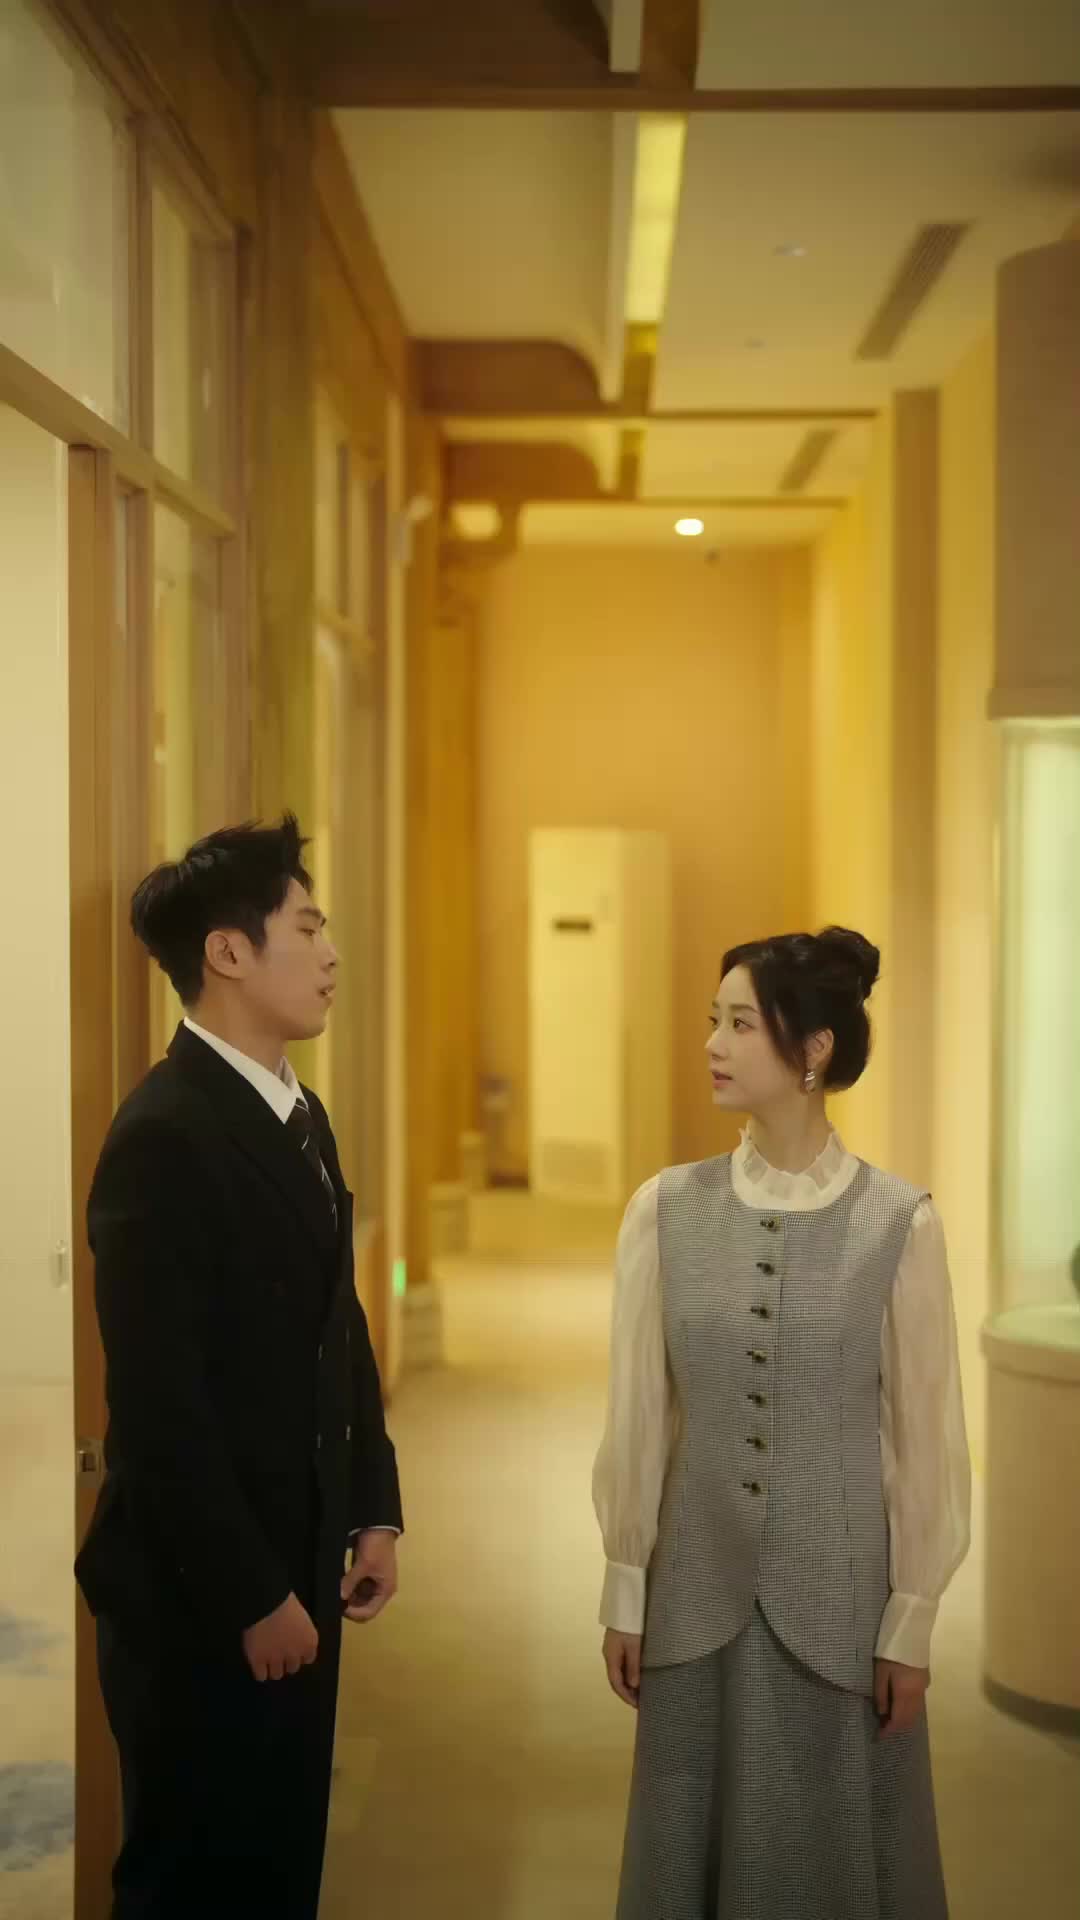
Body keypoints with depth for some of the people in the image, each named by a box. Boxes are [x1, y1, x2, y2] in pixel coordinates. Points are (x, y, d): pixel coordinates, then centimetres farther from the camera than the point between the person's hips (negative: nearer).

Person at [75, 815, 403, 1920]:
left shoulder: (301, 1118, 10)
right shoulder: (164, 1135, -20)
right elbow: (159, 1405, -22)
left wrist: (373, 1508, 9)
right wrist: (249, 1595, -18)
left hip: (297, 1569, 8)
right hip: (200, 1597, -8)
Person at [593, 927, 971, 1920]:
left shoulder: (899, 1222, -10)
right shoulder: (666, 1210, -4)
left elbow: (927, 1436, -5)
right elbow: (639, 1416, 1)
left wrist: (912, 1620, -4)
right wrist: (625, 1591, 4)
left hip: (840, 1592, -2)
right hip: (698, 1589, 2)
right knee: (697, 1838, 14)